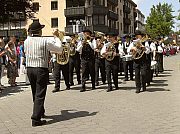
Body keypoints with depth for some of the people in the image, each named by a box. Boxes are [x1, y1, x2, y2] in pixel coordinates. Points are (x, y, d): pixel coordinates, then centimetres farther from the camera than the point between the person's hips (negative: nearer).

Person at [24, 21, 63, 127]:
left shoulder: (26, 41, 2)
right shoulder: (45, 41, -12)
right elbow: (59, 49, -4)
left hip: (29, 68, 6)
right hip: (41, 69, -6)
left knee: (35, 93, 20)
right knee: (40, 94, -2)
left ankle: (40, 112, 38)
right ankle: (36, 119, -5)